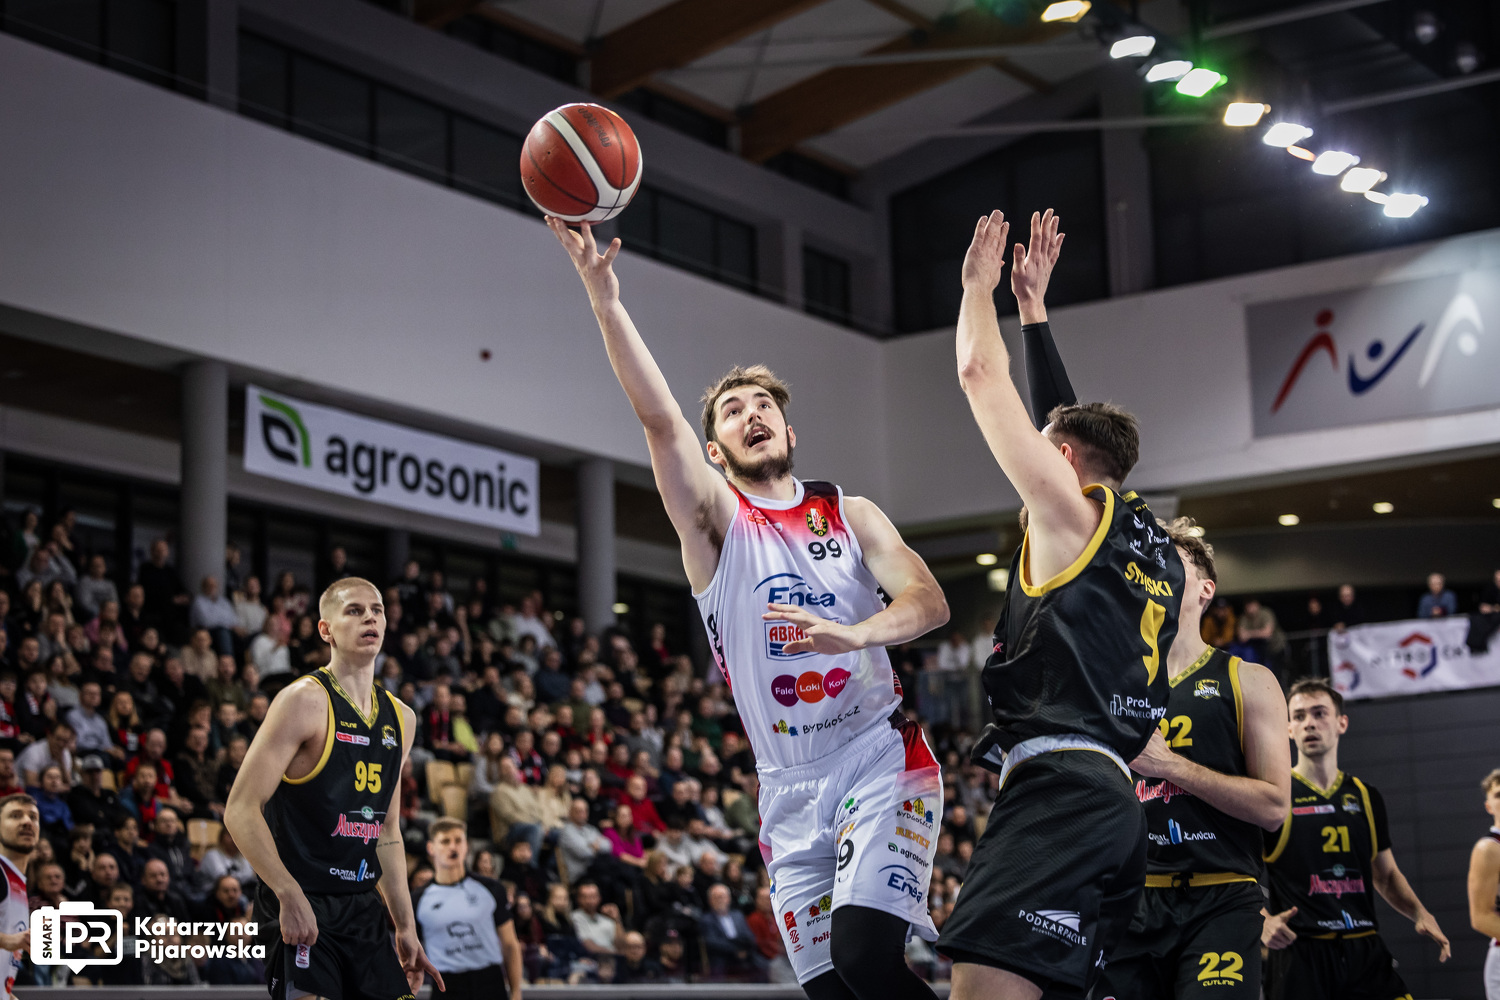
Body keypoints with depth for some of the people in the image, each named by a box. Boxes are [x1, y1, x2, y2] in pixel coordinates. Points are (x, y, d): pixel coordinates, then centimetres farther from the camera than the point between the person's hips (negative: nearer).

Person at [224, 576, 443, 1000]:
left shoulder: (400, 718, 13)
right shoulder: (304, 701, -10)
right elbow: (240, 810, -15)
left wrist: (406, 928, 16)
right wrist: (290, 896, -23)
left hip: (364, 911, 7)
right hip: (303, 907, -7)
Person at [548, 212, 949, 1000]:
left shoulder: (849, 514, 9)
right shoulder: (715, 518, 5)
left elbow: (928, 601, -6)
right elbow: (657, 417, -11)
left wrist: (852, 634, -27)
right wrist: (603, 294, -24)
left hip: (880, 760, -1)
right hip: (791, 787, 2)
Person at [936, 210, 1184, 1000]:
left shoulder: (1071, 512, 3)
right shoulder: (1160, 553, 24)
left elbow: (979, 374, 5)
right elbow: (1068, 424, 37)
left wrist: (980, 283, 21)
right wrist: (1032, 305, 42)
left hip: (1061, 782, -9)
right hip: (1117, 795, 9)